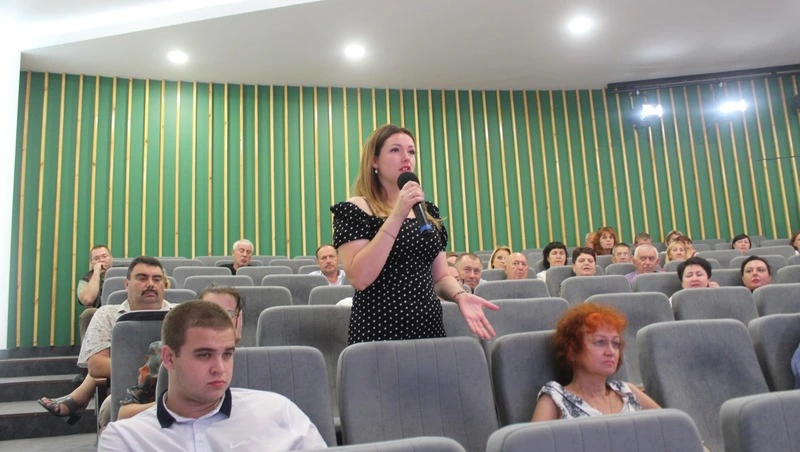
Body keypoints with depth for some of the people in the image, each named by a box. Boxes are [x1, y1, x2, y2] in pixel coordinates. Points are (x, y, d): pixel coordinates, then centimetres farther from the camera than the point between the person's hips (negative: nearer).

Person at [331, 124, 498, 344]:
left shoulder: (428, 211, 10)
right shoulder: (355, 209, -7)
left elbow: (440, 277, 12)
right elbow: (359, 278, -20)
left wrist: (460, 295, -9)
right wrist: (397, 215, -22)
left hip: (429, 327, 6)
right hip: (378, 332, -5)